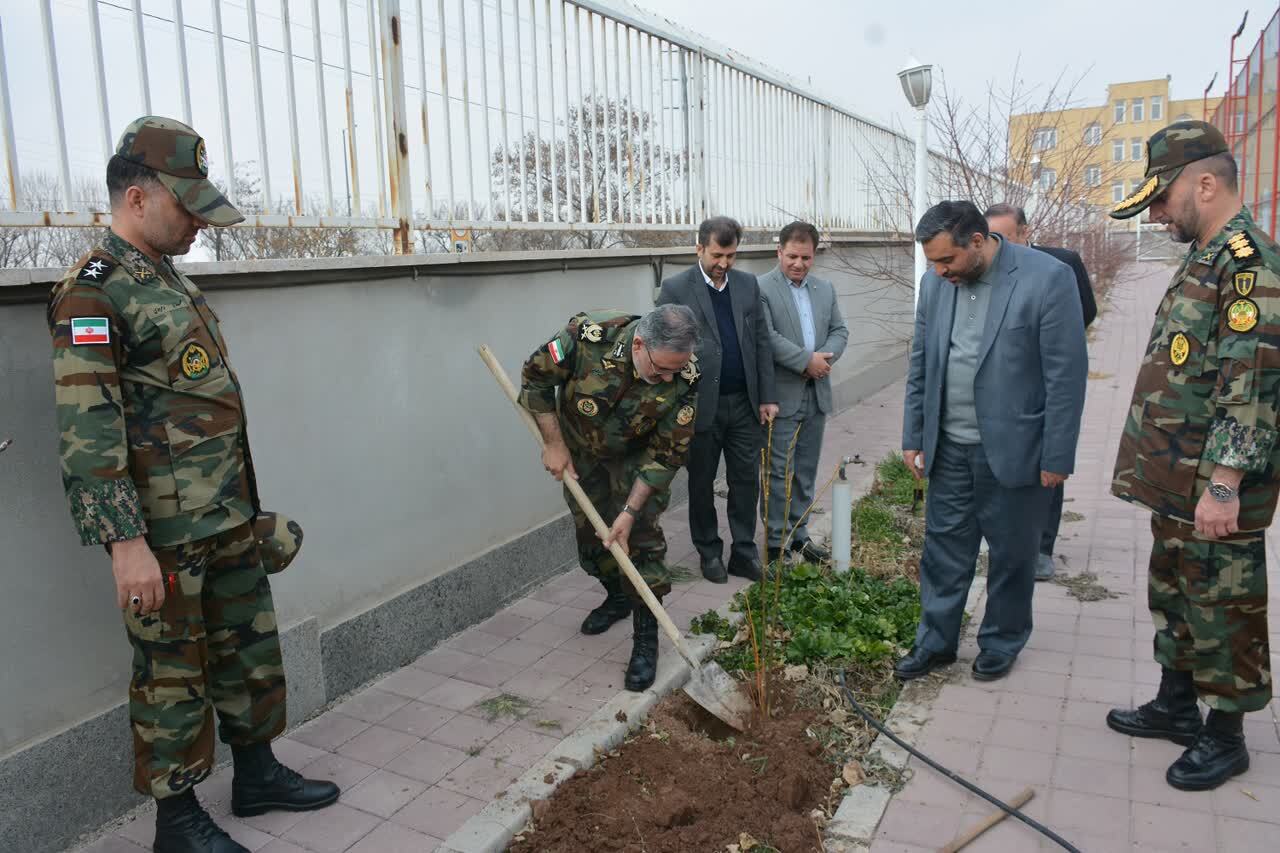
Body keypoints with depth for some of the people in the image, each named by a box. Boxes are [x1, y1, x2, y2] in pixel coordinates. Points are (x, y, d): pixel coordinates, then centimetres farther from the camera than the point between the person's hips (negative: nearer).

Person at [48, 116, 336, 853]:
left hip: (230, 518, 8)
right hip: (165, 535, -8)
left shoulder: (173, 279, 14)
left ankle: (258, 775, 35)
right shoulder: (92, 291, -14)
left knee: (250, 650, 17)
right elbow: (88, 430, -19)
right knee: (173, 673, 6)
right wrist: (125, 543, -23)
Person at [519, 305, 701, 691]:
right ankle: (617, 597, 39)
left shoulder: (684, 377, -33)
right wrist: (554, 444, -15)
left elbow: (667, 454, -23)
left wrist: (630, 511, -25)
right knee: (590, 527, 12)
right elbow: (536, 377, -18)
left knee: (640, 536, -11)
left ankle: (646, 638, 1)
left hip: (636, 455, -1)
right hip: (580, 449, 2)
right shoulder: (589, 335, -36)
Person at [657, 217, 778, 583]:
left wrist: (767, 396, 4)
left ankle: (744, 552, 20)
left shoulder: (748, 284, 7)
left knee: (747, 480, 8)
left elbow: (761, 343, 8)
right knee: (702, 483, 10)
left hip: (744, 403, 4)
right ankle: (709, 553, 25)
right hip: (701, 406, -3)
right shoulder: (675, 289, -6)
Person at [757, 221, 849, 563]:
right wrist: (807, 360, -18)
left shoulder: (825, 289, 13)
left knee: (806, 470, 13)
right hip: (782, 395, -6)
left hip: (816, 394, 6)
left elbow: (839, 330, 11)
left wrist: (824, 358, -9)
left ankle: (798, 533, 25)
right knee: (779, 472, -2)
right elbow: (766, 337, -16)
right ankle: (775, 543, 7)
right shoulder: (761, 288, -7)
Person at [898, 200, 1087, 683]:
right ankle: (935, 642, 26)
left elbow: (1067, 374, -13)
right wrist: (913, 437, 8)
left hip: (1012, 448, -4)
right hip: (949, 447, 4)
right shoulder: (935, 283, 1)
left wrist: (1057, 458, -12)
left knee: (1011, 554, 12)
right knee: (943, 549, 11)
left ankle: (1002, 642, 31)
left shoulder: (1046, 278, -14)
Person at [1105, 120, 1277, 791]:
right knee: (1173, 592, 20)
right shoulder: (1204, 261, 13)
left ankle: (1225, 735, 23)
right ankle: (1176, 705, 36)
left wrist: (1224, 485, -25)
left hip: (1215, 491, -10)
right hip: (1176, 483, 10)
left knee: (1223, 607, 6)